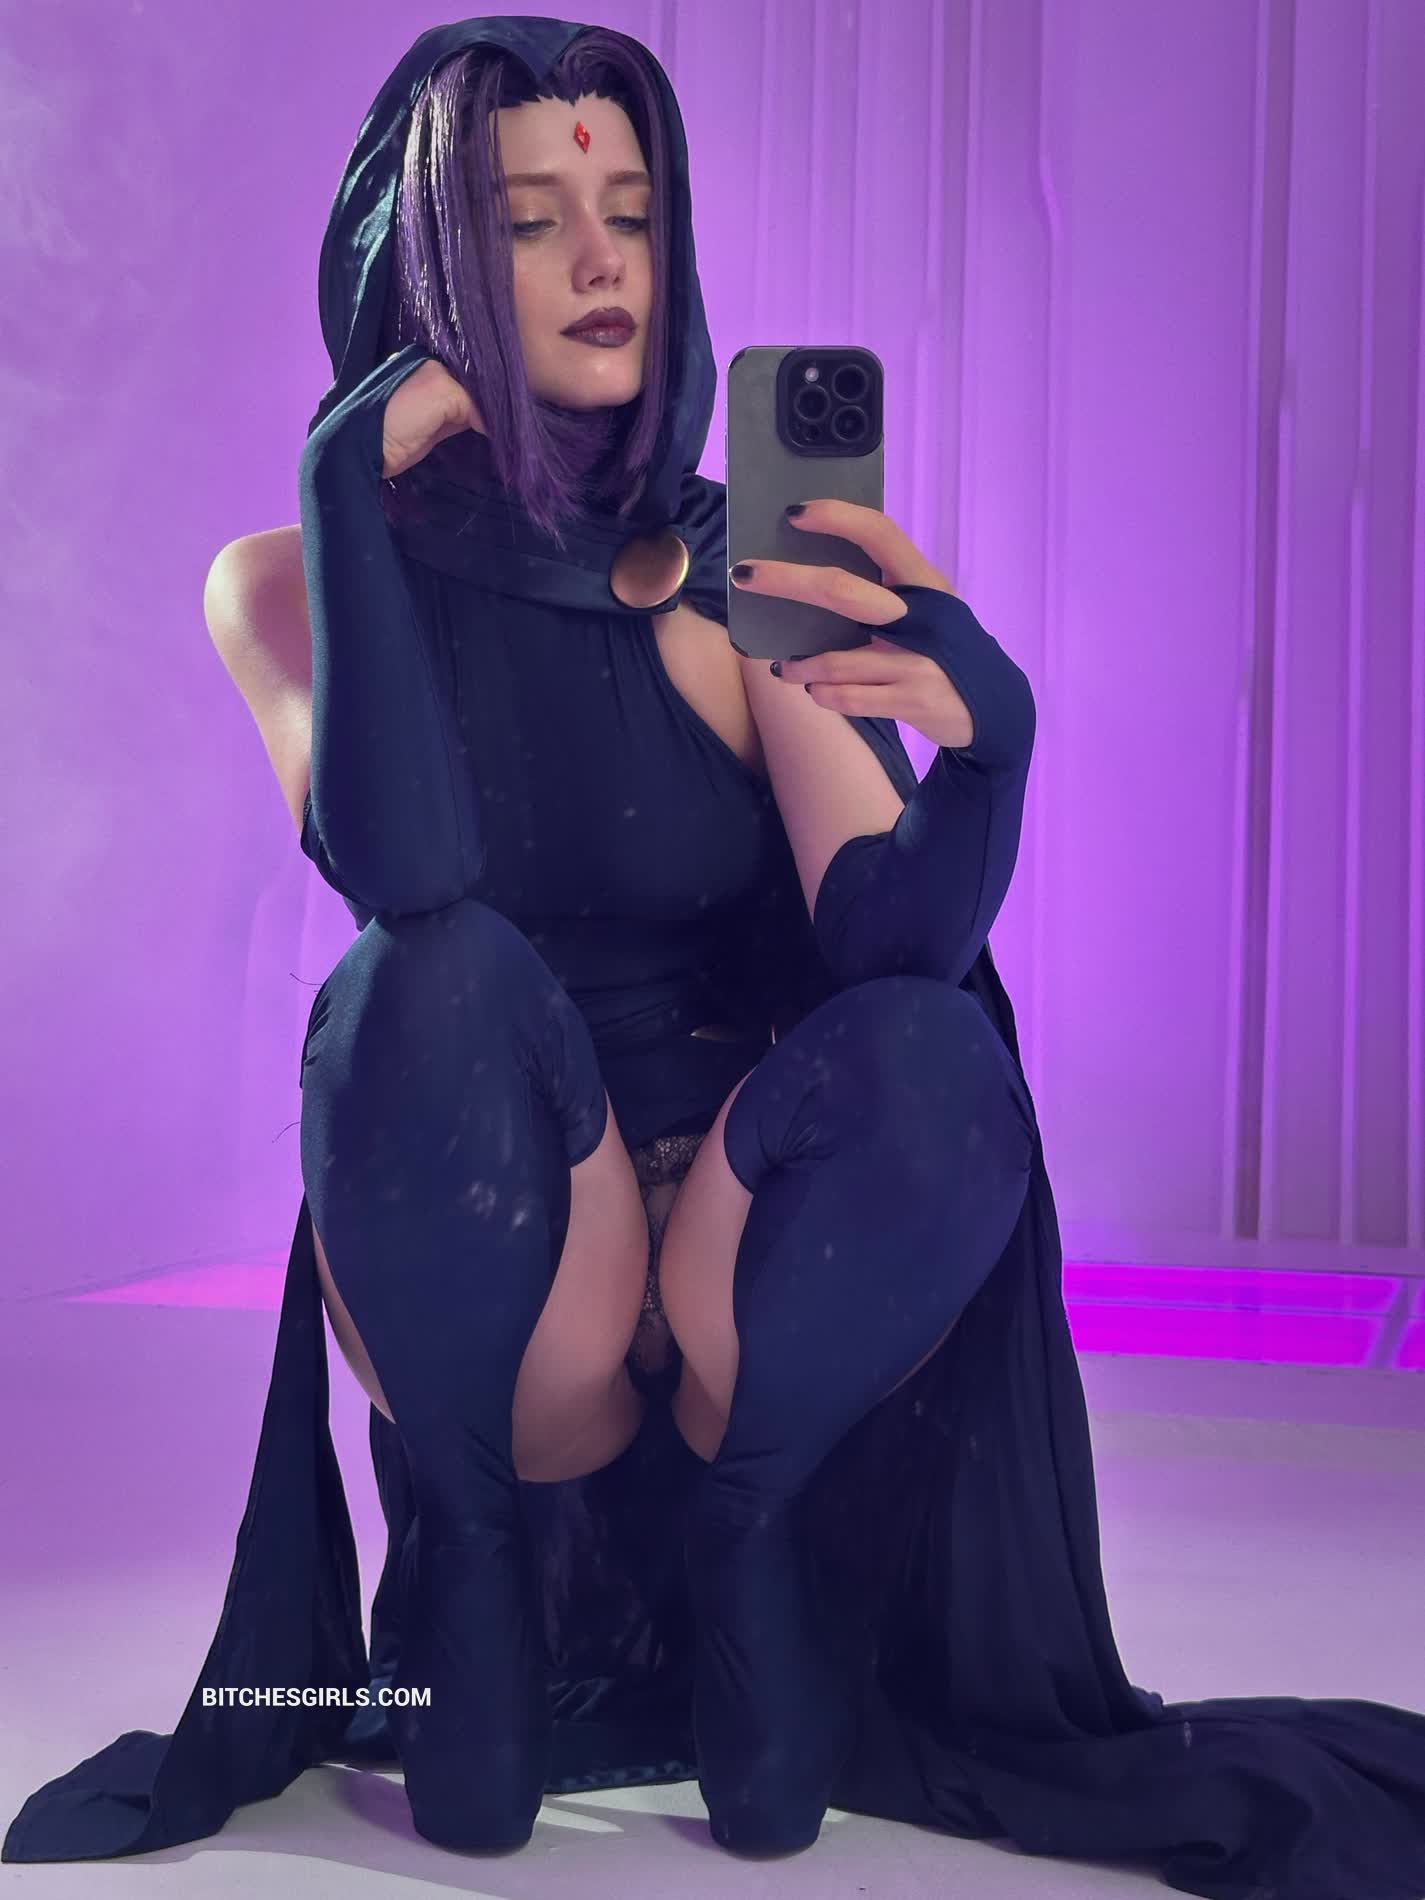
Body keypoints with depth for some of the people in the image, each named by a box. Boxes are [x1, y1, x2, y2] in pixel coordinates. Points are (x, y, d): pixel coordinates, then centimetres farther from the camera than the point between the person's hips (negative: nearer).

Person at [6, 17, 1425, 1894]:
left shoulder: (739, 578, -2)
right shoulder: (298, 575, -3)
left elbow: (887, 938, -13)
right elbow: (402, 875, -22)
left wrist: (991, 737, -33)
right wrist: (354, 479, -19)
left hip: (734, 1246, 1)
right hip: (456, 1245, -1)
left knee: (936, 1060, -30)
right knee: (435, 988, -33)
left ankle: (728, 1527, -4)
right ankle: (472, 1549, -8)